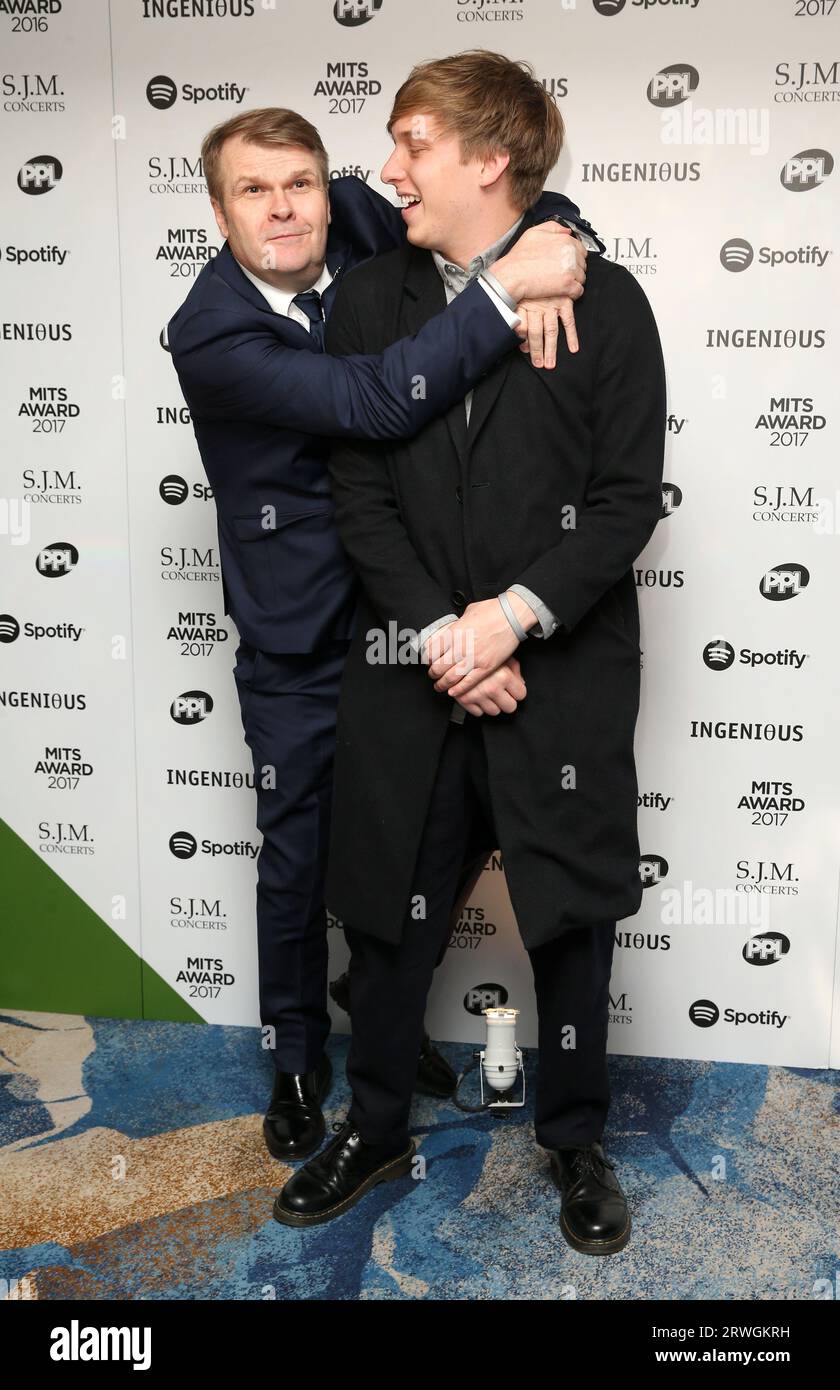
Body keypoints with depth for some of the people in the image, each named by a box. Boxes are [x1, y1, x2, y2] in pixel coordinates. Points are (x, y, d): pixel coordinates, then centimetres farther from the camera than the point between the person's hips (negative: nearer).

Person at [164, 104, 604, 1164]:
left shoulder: (361, 228, -6)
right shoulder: (209, 334, -20)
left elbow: (510, 202, 0)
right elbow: (375, 403, -33)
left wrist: (549, 241, -24)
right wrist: (507, 287, -34)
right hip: (297, 648, -4)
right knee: (296, 860, 12)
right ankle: (297, 1058, 37)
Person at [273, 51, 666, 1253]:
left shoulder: (604, 299, -3)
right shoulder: (367, 302, 6)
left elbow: (629, 498, -6)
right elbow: (360, 494, 0)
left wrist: (516, 613, -17)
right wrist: (439, 633, -12)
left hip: (564, 673, -2)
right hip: (409, 673, 3)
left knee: (572, 915, 10)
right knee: (391, 912, 13)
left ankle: (576, 1141, 33)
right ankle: (376, 1129, 35)